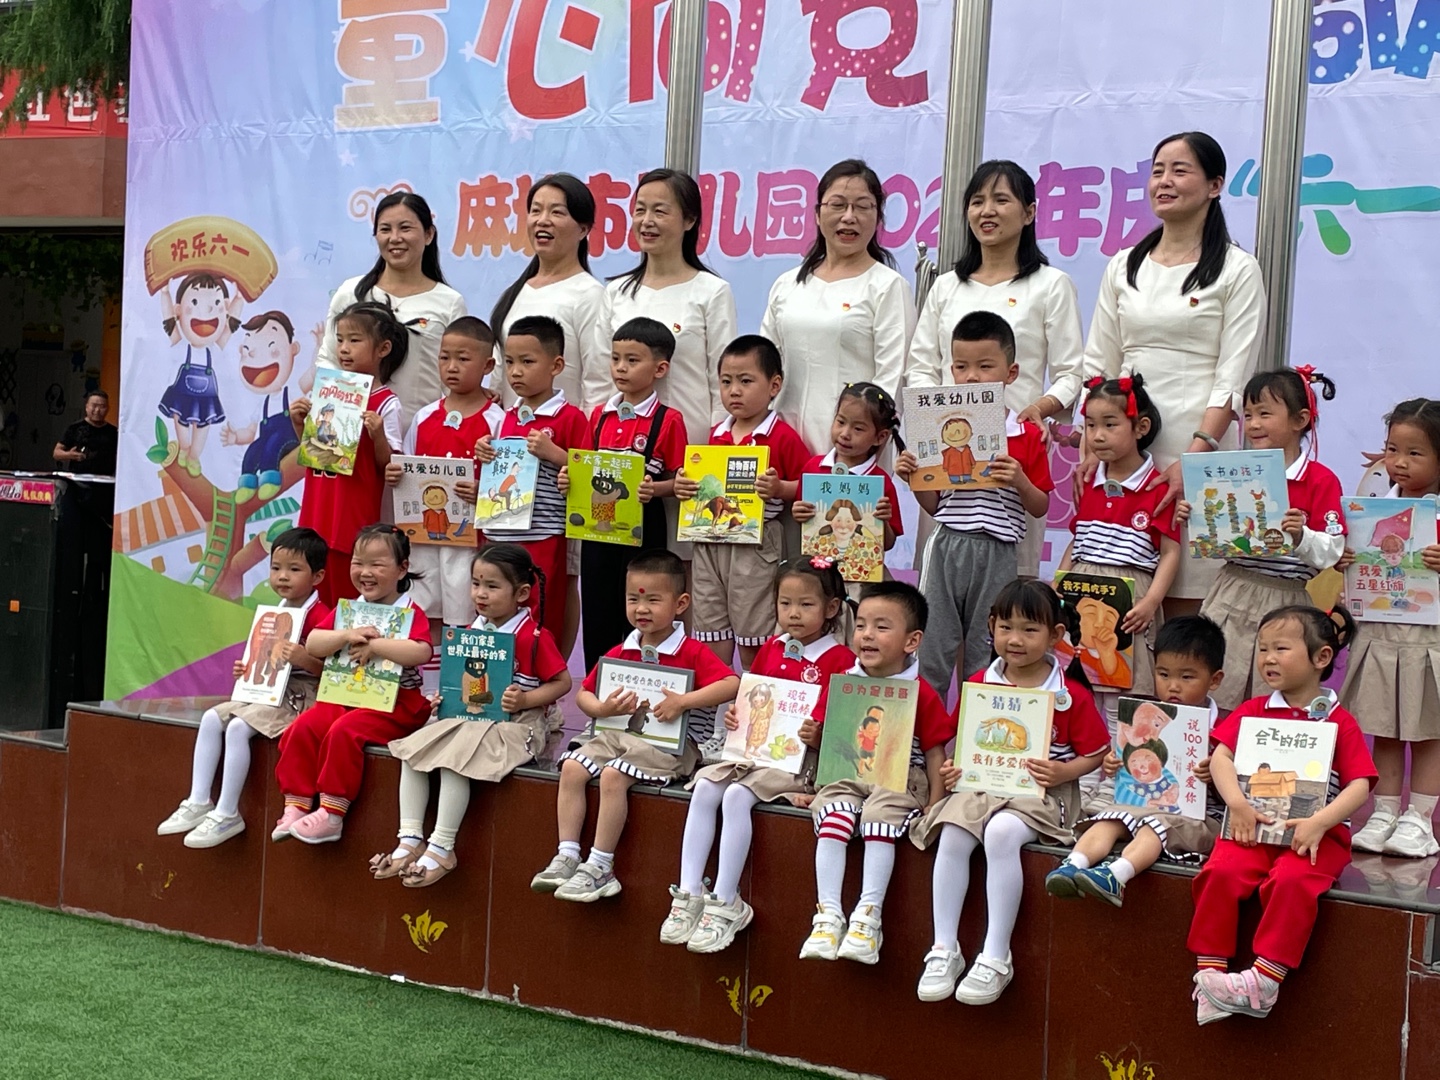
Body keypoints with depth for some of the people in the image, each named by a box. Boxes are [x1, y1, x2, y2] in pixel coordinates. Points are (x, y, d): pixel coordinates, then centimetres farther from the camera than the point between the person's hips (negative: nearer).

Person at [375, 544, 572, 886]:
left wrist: (526, 699, -20)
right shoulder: (471, 632, 10)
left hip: (515, 724, -8)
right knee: (411, 750, -8)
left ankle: (442, 849, -22)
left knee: (454, 758, -29)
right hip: (466, 717, 8)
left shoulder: (533, 637, -11)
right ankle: (410, 840, -8)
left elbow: (562, 681, -8)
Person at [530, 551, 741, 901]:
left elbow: (732, 684, -20)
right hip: (617, 734, 7)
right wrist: (602, 709, -8)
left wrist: (683, 701, -28)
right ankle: (567, 856, -11)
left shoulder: (692, 653, -7)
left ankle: (600, 867, -20)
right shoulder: (620, 653, 11)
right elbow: (583, 693, 15)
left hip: (670, 745, -7)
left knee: (613, 776, -27)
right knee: (572, 767, -12)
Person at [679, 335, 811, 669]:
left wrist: (779, 488, -27)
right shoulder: (717, 434, 11)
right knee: (710, 632, 9)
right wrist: (684, 486, 3)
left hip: (755, 543, -6)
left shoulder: (783, 437, -8)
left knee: (752, 633, 2)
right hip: (709, 539, 6)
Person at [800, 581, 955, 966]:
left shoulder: (921, 694, -1)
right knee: (832, 819, -25)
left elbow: (935, 753, 0)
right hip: (846, 776, 3)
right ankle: (828, 914, -26)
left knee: (880, 818, -31)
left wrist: (934, 805, -7)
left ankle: (868, 916, -29)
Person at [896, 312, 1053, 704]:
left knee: (984, 656, 7)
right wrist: (913, 476, -6)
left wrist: (1020, 482, -15)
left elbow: (1041, 507, 3)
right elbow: (933, 504, 11)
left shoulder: (1027, 436, 0)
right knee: (931, 650, 3)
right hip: (946, 548, 2)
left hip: (997, 554, -2)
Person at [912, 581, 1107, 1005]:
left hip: (1039, 794, -4)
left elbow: (1095, 754, 2)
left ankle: (996, 957, -27)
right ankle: (944, 950, -19)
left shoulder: (1071, 695, -3)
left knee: (1001, 833, -34)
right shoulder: (979, 684, 8)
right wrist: (953, 769, -2)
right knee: (951, 836, -26)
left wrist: (1062, 772, -16)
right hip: (981, 785, 4)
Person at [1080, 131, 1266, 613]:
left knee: (1185, 606, -5)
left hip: (1199, 450, -4)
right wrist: (1091, 447, -1)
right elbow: (1098, 367, 13)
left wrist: (1195, 456, -18)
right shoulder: (1123, 266, 15)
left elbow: (1232, 379, -6)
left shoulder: (1237, 270, 1)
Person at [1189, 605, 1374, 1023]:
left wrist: (1319, 823, -19)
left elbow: (1359, 786, -4)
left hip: (1316, 834, -3)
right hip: (1254, 827, 3)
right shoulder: (1253, 712, 13)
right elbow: (1221, 755, 2)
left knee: (1292, 881, -33)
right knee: (1221, 872, -26)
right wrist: (1237, 804, -16)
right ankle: (1209, 974, -20)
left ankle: (1265, 979, -29)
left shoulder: (1339, 723, 4)